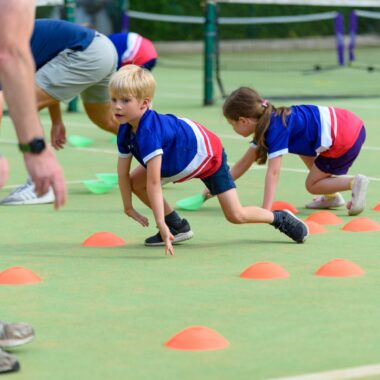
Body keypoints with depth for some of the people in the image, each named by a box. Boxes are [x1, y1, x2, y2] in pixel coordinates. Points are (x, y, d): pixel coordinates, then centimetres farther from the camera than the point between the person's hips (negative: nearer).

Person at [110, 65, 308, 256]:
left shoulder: (149, 131, -42)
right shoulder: (126, 130, -16)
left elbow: (153, 182, -45)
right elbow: (123, 173, -6)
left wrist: (161, 223, -46)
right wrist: (129, 208, -5)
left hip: (208, 153, -8)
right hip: (179, 156, 8)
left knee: (236, 215, -9)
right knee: (135, 182, -7)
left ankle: (280, 218, 20)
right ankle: (178, 228, 8)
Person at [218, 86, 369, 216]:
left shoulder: (276, 130, -16)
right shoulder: (267, 123, 12)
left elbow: (273, 172, -21)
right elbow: (245, 162, 20)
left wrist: (265, 211, -23)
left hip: (344, 138, -9)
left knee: (312, 185, 5)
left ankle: (354, 183, -9)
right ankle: (331, 196, 23)